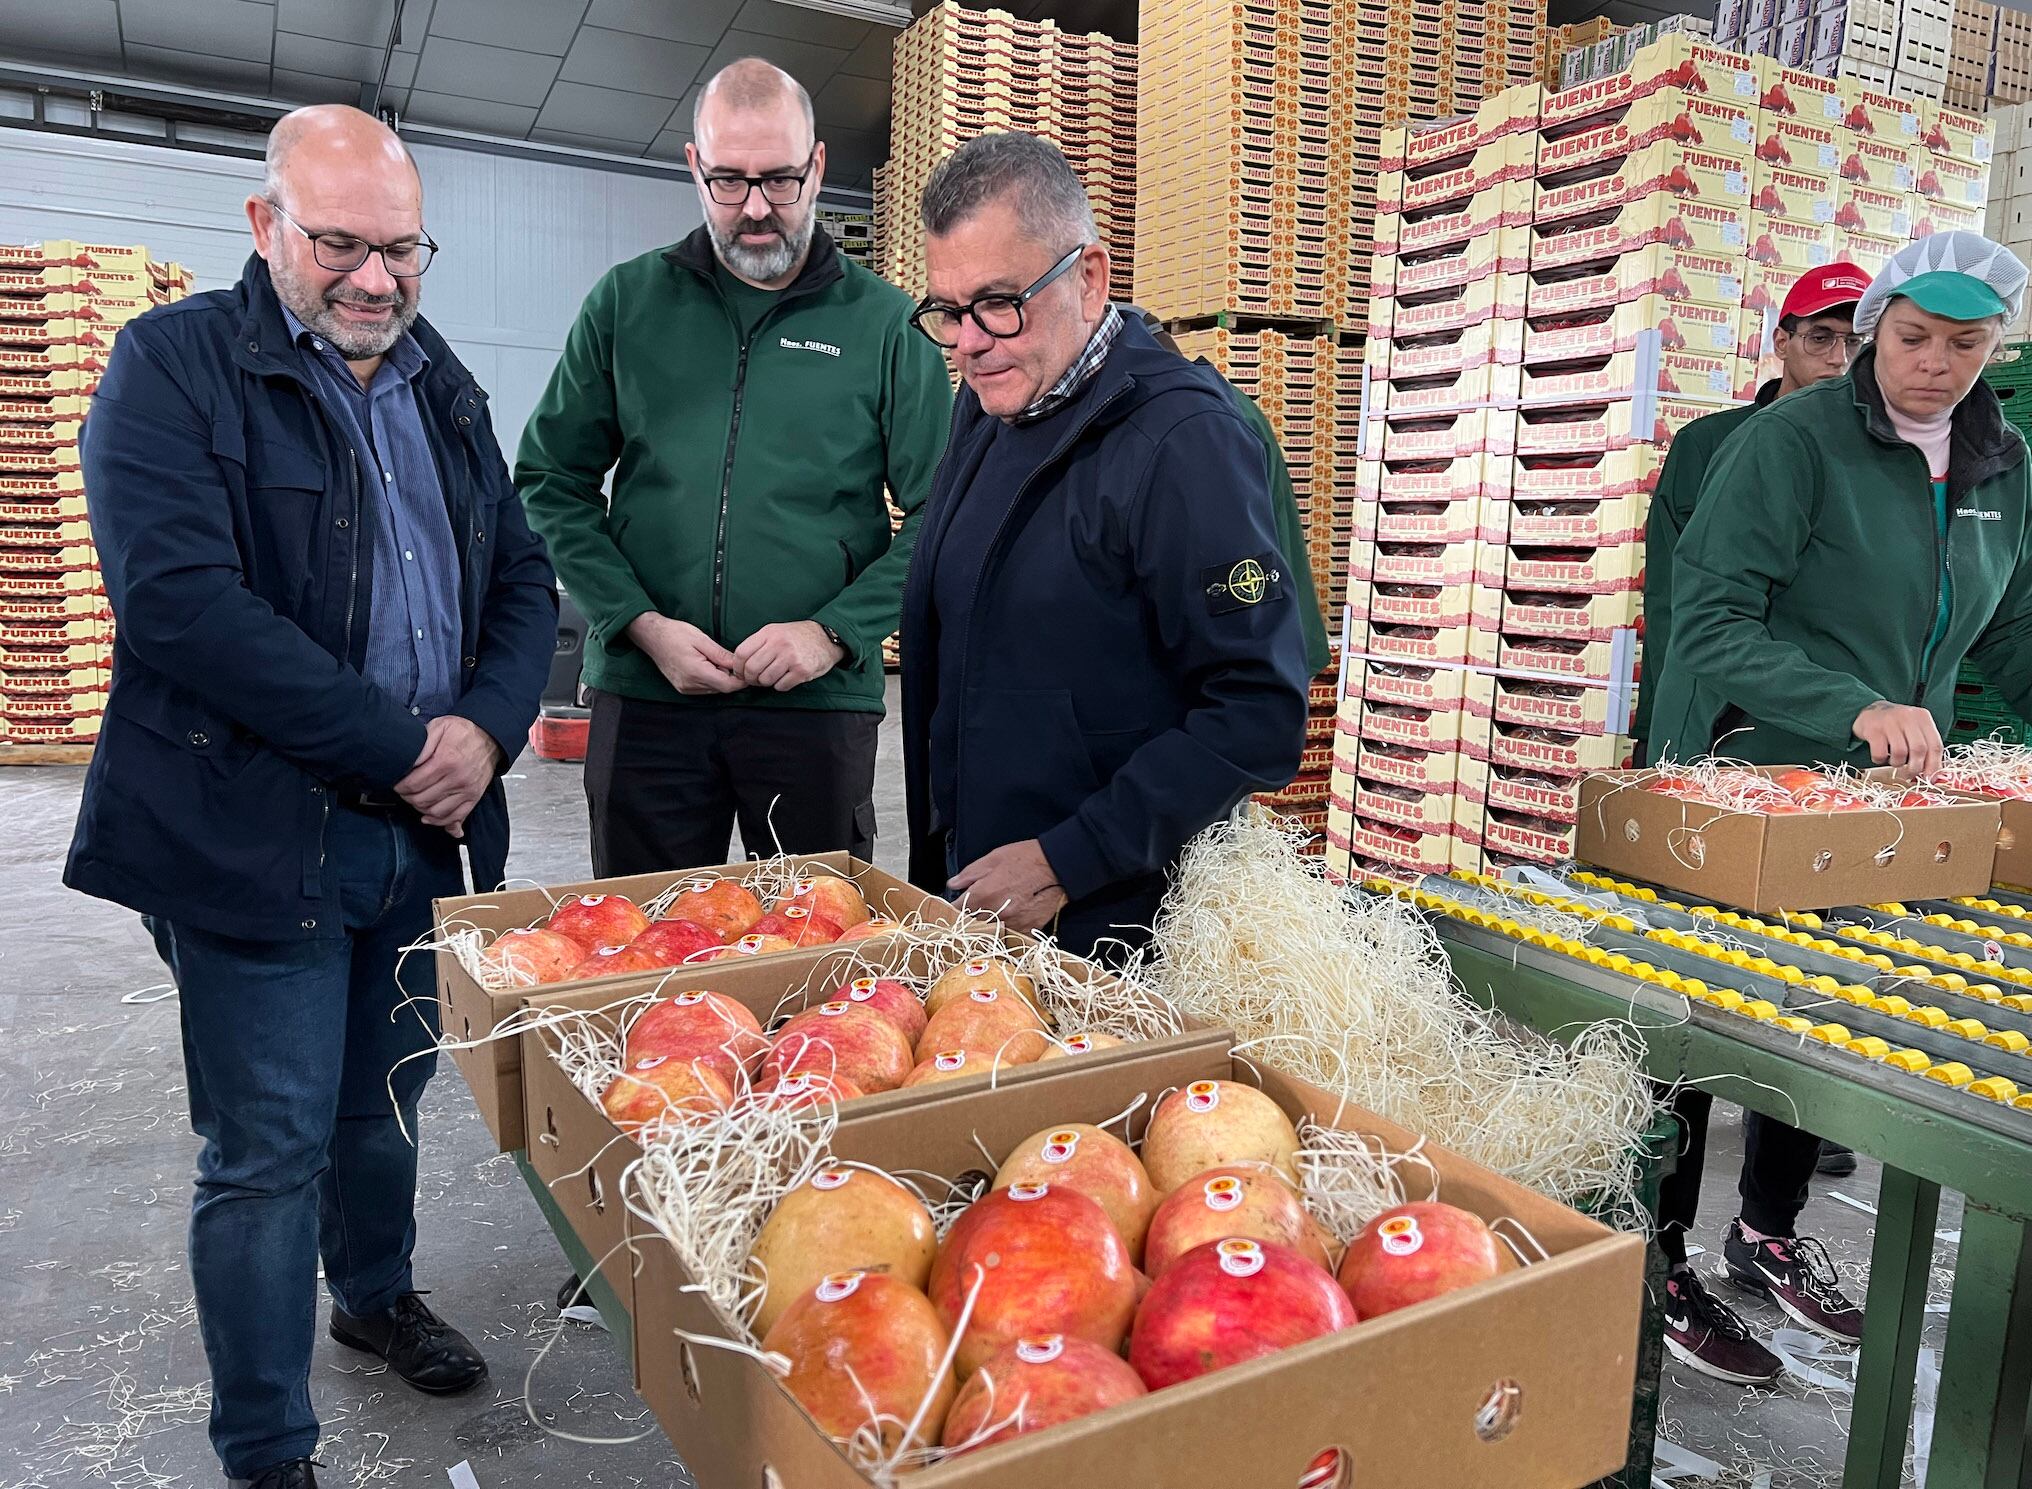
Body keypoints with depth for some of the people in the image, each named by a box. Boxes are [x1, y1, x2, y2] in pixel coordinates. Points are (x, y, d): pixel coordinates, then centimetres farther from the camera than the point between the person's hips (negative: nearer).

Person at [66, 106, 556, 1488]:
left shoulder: (442, 387, 13)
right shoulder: (173, 367, -6)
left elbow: (523, 579, 11)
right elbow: (179, 598, -19)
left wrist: (488, 729, -8)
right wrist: (399, 746, -19)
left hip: (430, 830, 6)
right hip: (256, 839, -5)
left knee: (384, 1103, 21)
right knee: (268, 1153, 4)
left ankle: (377, 1292, 47)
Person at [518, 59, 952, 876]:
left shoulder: (884, 322, 1)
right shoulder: (627, 301, 7)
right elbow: (552, 482, 7)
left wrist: (835, 632, -12)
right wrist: (641, 623, -6)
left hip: (820, 703, -1)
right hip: (642, 696, 2)